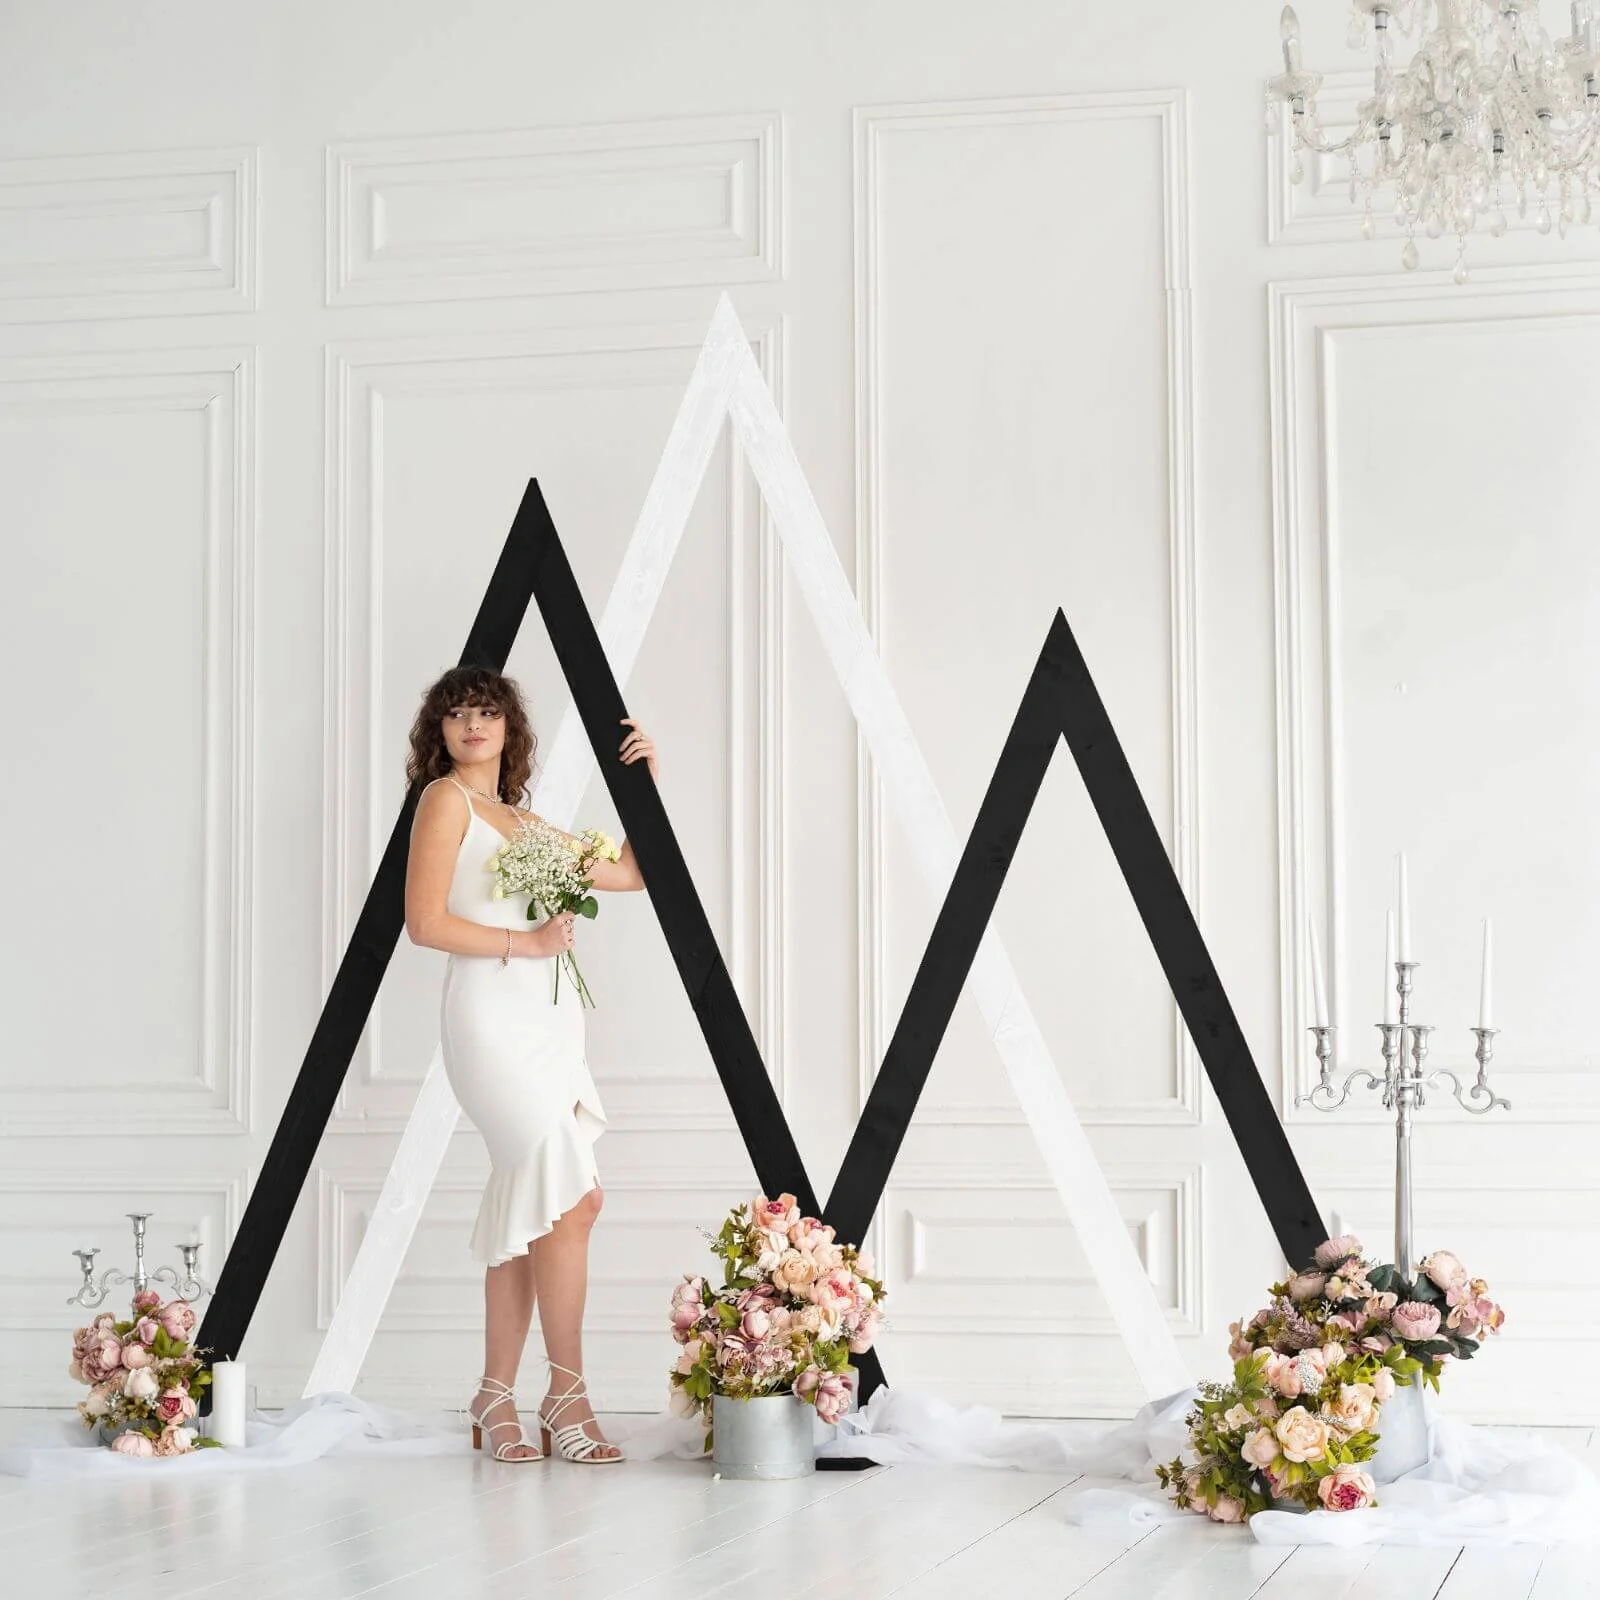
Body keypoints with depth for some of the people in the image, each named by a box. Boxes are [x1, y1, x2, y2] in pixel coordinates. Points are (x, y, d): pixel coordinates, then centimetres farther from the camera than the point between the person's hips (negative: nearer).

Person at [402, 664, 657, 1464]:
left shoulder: (528, 822, 20)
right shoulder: (446, 799, -1)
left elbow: (631, 873, 26)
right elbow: (425, 923, -10)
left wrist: (646, 782, 19)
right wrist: (526, 941, -11)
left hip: (549, 1019, 8)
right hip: (492, 1014, -7)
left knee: (529, 1209, 5)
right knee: (571, 1197, -14)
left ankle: (496, 1398, 10)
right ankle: (567, 1390, -8)